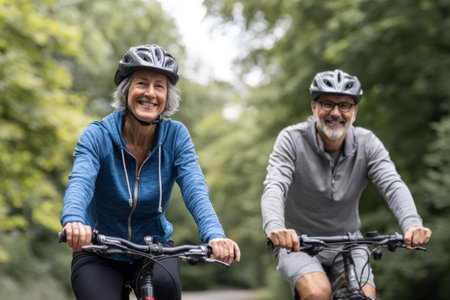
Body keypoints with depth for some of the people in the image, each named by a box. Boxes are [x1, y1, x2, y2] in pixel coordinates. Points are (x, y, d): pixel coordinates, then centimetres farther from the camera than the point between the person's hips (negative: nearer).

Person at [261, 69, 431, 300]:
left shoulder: (367, 144, -7)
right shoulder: (292, 140, -13)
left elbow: (393, 186, -21)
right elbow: (274, 188, -27)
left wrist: (412, 225, -42)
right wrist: (275, 228, -49)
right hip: (297, 243, -3)